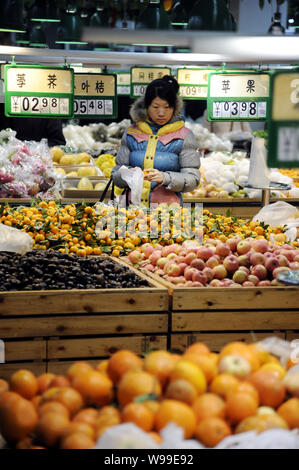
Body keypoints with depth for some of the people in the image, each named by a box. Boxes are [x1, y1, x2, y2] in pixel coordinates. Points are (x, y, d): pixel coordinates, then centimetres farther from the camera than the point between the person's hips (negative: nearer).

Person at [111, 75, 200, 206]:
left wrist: (165, 178, -15)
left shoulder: (184, 136, 7)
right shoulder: (131, 133, 14)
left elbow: (193, 178, 1)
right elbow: (116, 174, 14)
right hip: (135, 207, 2)